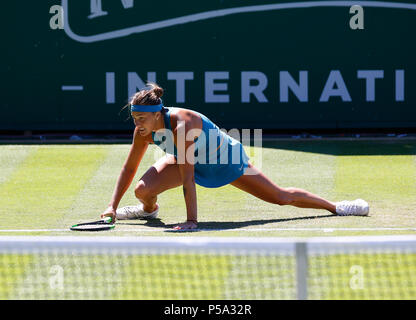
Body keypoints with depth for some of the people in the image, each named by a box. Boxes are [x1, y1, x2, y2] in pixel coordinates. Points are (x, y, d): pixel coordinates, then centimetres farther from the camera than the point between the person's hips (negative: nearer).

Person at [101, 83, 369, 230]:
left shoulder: (181, 125, -41)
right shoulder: (144, 131, -22)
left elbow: (187, 177, -42)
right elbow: (129, 168, -9)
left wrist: (192, 220, -43)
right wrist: (113, 207, -13)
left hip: (226, 158, -5)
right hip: (190, 160, 5)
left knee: (281, 197, 2)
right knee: (143, 190, -18)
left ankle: (334, 206, 25)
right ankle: (149, 209, 22)